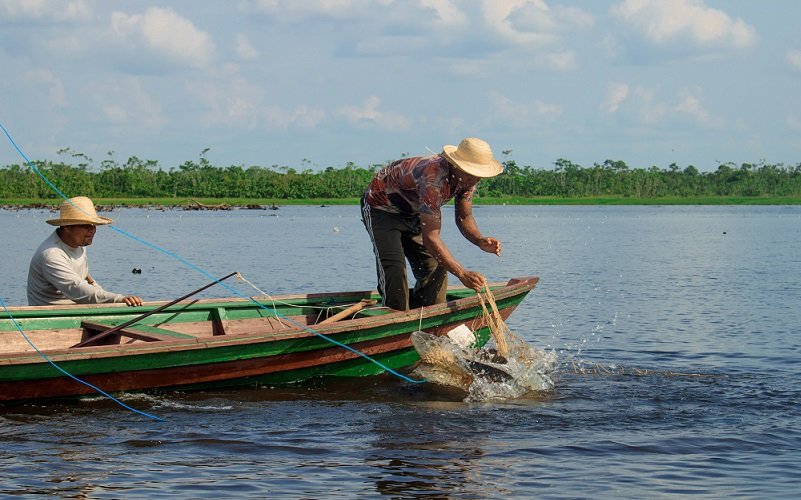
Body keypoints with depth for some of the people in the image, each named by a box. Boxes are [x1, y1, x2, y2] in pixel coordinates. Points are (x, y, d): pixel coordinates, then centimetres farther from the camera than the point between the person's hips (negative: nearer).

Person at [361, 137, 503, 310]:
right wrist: (462, 274, -48)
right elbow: (430, 237, -43)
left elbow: (464, 217, -2)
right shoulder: (434, 178, -41)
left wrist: (480, 240, -25)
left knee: (435, 268, -2)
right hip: (382, 208, -8)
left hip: (414, 213, 8)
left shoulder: (467, 179, -16)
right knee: (394, 270, -22)